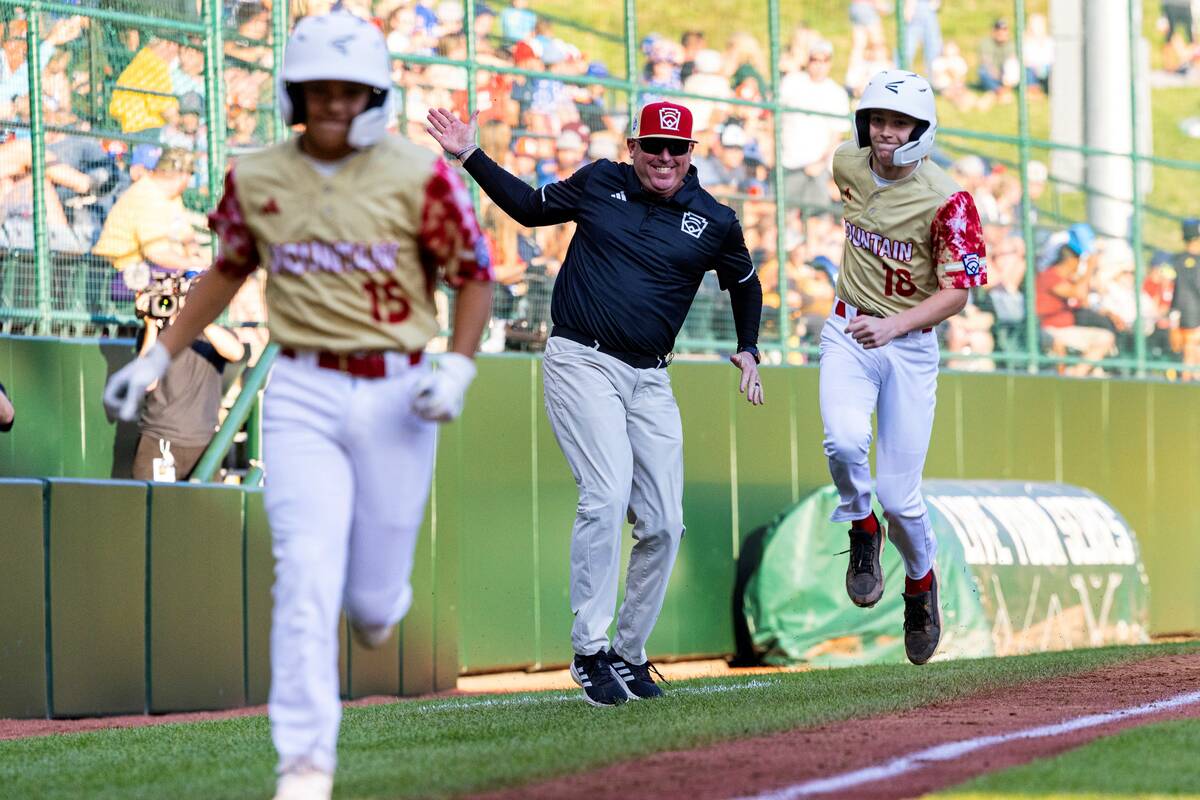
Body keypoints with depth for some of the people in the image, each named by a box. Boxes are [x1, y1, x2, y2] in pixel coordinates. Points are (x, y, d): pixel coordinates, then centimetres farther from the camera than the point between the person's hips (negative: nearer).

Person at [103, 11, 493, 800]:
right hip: (303, 394, 1)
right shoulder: (256, 179, 3)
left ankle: (380, 597, 45)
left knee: (372, 598, 5)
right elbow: (229, 269, 18)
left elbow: (474, 275, 0)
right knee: (308, 578, -14)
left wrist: (458, 370, -14)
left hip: (395, 398, -1)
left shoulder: (420, 175, -6)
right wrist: (158, 357, 14)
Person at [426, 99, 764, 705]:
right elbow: (530, 207, 18)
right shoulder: (598, 183, 3)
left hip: (649, 380, 3)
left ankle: (629, 654, 16)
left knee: (663, 524, 0)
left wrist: (748, 350, 10)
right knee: (606, 496, -21)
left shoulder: (715, 223, 5)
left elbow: (745, 285, 22)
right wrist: (470, 155, 11)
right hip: (581, 362, -3)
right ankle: (590, 651, -17)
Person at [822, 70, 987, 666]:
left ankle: (920, 582, 30)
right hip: (848, 332, 3)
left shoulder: (947, 201, -16)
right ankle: (862, 530, 5)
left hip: (911, 344, -3)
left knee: (899, 496, -2)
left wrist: (892, 325, -31)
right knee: (844, 442, -27)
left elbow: (956, 294, -18)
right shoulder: (847, 164, -2)